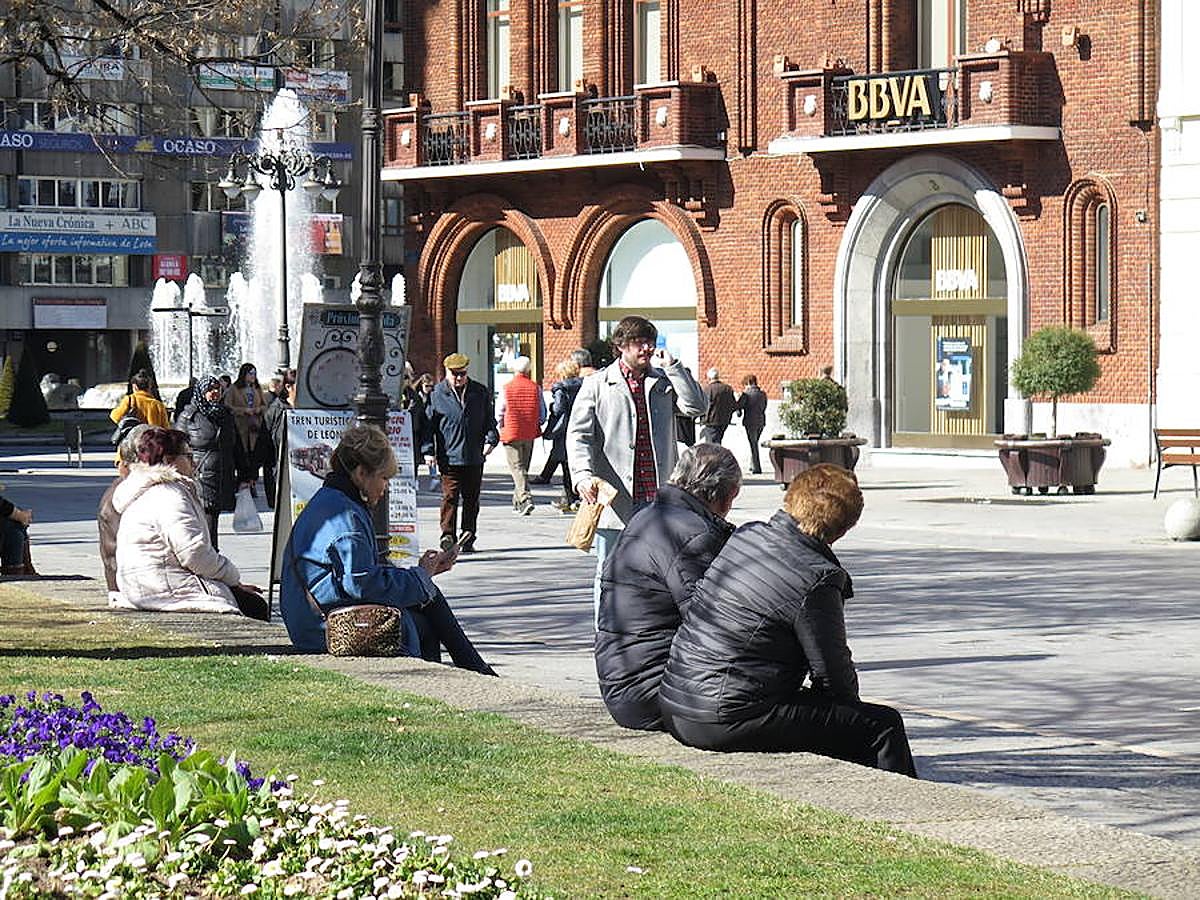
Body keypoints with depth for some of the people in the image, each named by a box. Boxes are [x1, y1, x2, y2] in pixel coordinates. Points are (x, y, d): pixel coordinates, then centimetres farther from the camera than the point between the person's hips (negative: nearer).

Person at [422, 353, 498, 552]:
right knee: (450, 497, -8)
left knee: (471, 499, 7)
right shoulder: (437, 395, 1)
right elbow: (429, 424, 3)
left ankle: (468, 538, 13)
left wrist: (491, 439, -2)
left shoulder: (480, 393, 9)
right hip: (449, 457, -3)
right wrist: (428, 450, -4)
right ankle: (448, 535, -4)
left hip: (474, 459, 3)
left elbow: (489, 420, 15)